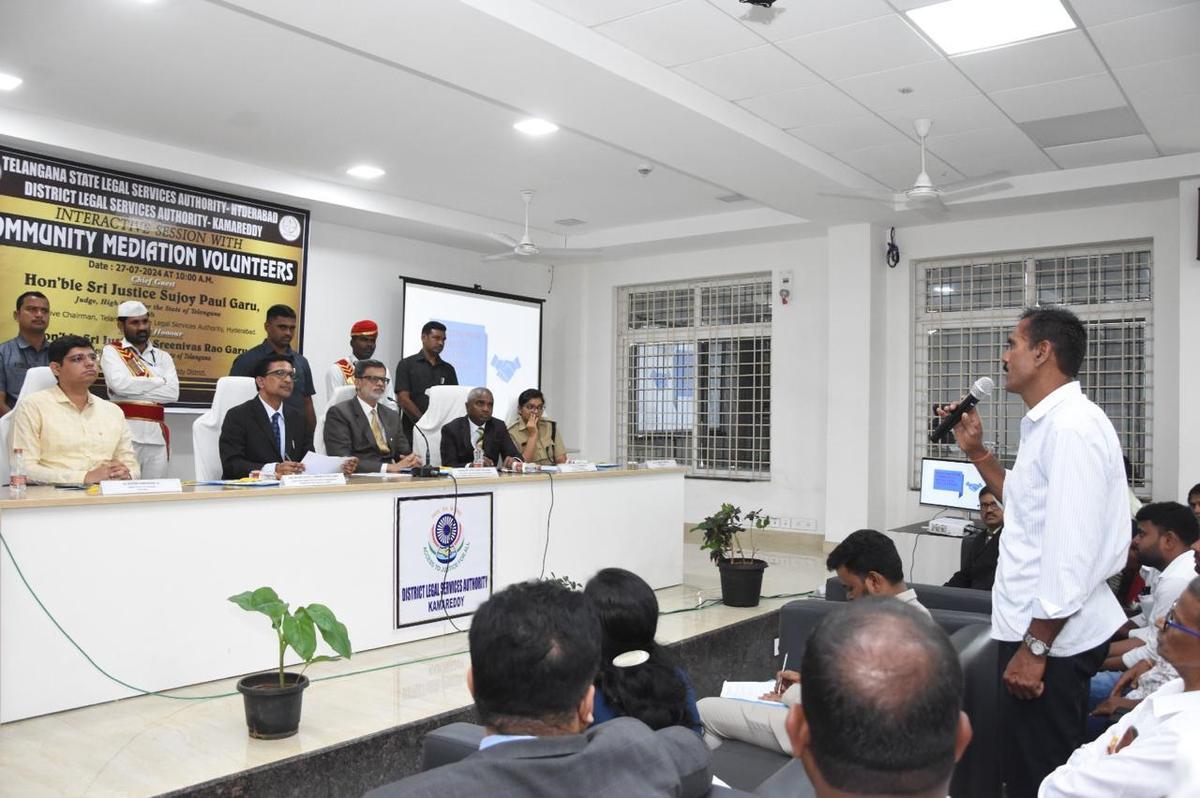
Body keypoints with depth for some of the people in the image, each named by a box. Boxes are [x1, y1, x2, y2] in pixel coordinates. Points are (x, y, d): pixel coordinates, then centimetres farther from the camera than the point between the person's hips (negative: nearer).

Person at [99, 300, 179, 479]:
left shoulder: (163, 357, 15)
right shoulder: (111, 351, 5)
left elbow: (173, 393, -1)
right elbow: (120, 384, -13)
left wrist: (135, 388, -8)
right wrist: (160, 381, -2)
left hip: (157, 433, 4)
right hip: (126, 431, -4)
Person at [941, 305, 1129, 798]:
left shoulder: (1071, 426, -19)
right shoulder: (1050, 423, 13)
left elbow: (1073, 550, -24)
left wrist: (1034, 647, -22)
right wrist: (977, 452, 17)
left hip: (1052, 634, -10)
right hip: (1039, 625, 10)